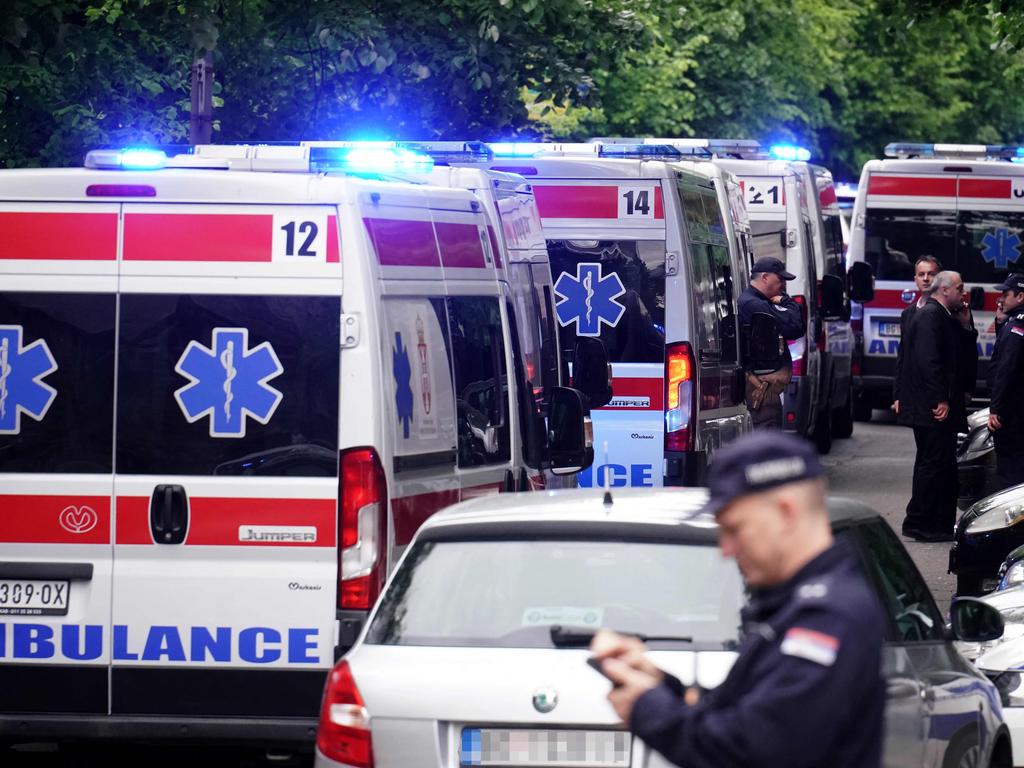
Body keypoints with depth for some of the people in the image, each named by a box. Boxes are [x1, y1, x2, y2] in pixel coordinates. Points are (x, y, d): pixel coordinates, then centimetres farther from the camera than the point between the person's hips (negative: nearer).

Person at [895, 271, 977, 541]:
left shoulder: (946, 318, 19)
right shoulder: (929, 316, -13)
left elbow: (966, 356, 19)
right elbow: (927, 361, -22)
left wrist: (965, 325, 7)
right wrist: (940, 400, -23)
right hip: (930, 407, -10)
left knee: (946, 466, 12)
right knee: (933, 464, -7)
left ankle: (942, 524, 16)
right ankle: (918, 524, -3)